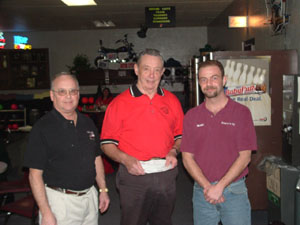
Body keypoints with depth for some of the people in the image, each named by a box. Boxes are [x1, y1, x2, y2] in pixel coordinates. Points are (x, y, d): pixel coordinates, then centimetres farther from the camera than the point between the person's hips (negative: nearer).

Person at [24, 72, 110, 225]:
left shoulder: (87, 123, 7)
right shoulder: (42, 127, -12)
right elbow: (35, 174, -13)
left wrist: (103, 190, 12)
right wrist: (46, 213, -16)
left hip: (90, 195, 6)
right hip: (59, 200, -5)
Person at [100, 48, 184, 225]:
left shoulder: (172, 101, 7)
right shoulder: (119, 103, -3)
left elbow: (180, 135, 15)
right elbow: (107, 144, -2)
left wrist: (174, 151, -4)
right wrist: (126, 159, -17)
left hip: (166, 176, 3)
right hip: (134, 176, -3)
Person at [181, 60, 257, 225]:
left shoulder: (241, 112, -2)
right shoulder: (191, 116, 4)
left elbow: (245, 157, -6)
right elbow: (187, 158, 1)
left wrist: (219, 186, -13)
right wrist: (207, 187, -11)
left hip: (235, 190, -2)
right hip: (202, 191, 2)